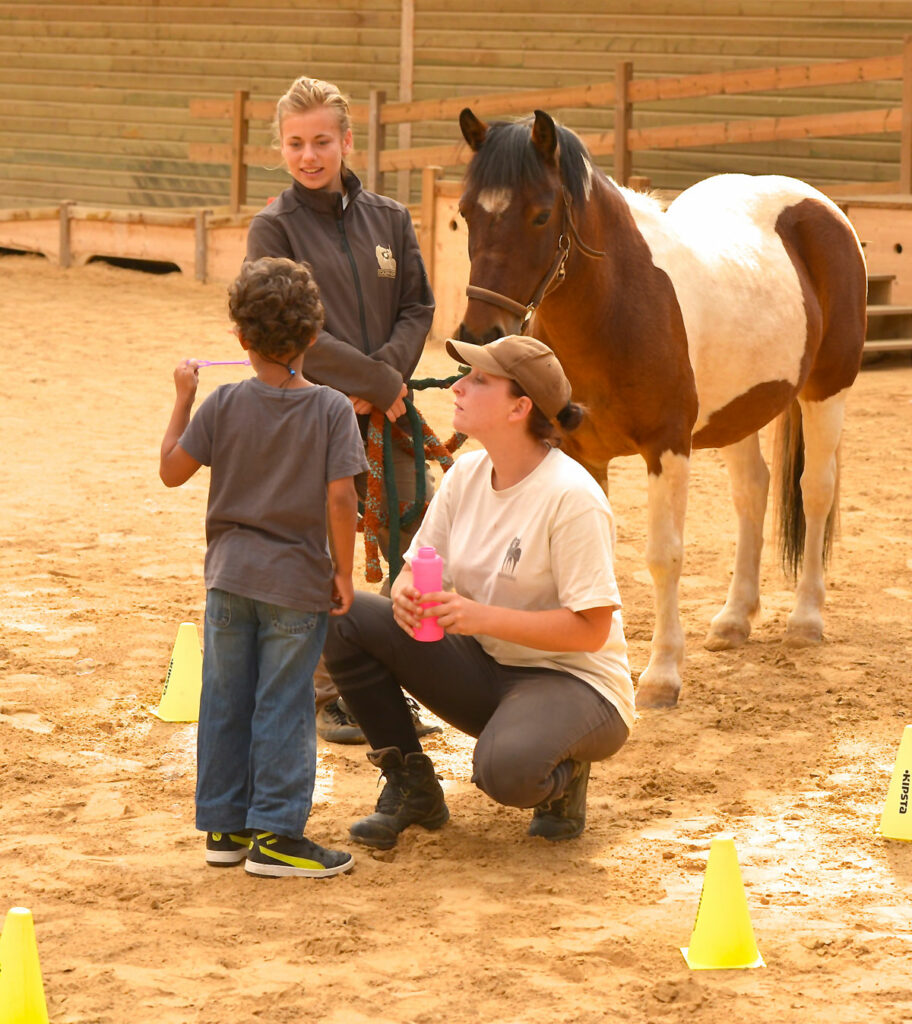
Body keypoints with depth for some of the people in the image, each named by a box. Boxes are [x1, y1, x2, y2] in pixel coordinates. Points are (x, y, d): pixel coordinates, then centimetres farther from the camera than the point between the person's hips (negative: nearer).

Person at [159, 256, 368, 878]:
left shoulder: (224, 405, -4)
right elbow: (341, 499, -15)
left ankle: (225, 826, 20)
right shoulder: (331, 410, -9)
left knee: (225, 704, 12)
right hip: (297, 582, -2)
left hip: (230, 577, 3)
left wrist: (183, 400, 13)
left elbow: (173, 470, 2)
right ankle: (274, 834, 5)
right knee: (283, 710, 3)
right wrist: (343, 572, -4)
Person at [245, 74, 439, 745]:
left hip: (387, 412, 4)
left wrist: (388, 371, -11)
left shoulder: (390, 218, 9)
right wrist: (374, 381, -14)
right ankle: (330, 698, 13)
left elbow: (418, 310, 7)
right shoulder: (275, 228, -4)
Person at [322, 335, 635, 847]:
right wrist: (407, 594, -18)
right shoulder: (466, 474, 1)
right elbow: (420, 565, 8)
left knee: (507, 768, -39)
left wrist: (483, 616, -30)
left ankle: (563, 776, 0)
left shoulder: (572, 497, -21)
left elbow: (591, 629, -22)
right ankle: (411, 785, 2)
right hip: (483, 670, 7)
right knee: (345, 616, -10)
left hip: (573, 681, -7)